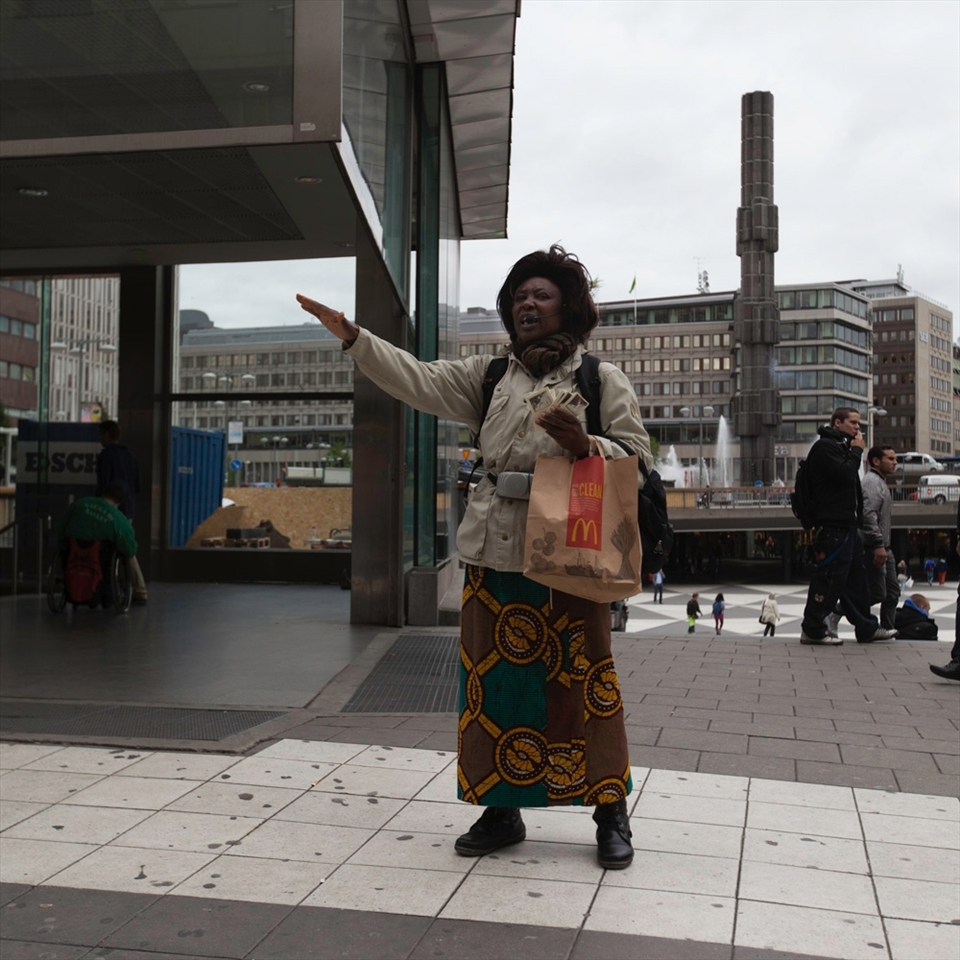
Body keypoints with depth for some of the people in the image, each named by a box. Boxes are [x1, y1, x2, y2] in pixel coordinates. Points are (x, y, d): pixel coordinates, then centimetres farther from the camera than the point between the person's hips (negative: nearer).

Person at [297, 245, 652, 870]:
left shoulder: (604, 381, 3)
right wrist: (351, 336, -6)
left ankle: (610, 812, 17)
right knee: (496, 680, 8)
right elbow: (419, 380, 2)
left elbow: (638, 457, 1)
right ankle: (502, 808, 23)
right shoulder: (487, 377, 13)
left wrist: (584, 444, -17)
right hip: (495, 553, 4)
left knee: (584, 681, 1)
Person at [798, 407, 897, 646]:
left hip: (848, 525, 11)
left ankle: (866, 628, 20)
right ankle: (812, 630, -3)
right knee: (829, 577, -9)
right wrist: (857, 451, -7)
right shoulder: (824, 446, -8)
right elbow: (844, 474, -20)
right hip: (833, 525, -11)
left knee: (856, 578, 13)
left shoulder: (841, 447, 24)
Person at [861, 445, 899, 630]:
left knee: (892, 592, 11)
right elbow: (868, 515, -23)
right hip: (874, 547, -11)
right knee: (877, 593, -11)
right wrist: (878, 545, -27)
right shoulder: (871, 481, -11)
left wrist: (885, 546, 20)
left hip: (883, 548, 11)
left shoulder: (881, 482, 22)